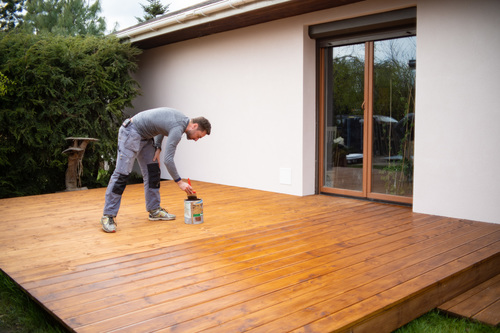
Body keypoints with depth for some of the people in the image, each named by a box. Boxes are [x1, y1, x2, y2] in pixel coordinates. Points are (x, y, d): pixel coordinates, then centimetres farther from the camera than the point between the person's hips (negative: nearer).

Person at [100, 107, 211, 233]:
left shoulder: (182, 119, 4)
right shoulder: (178, 129, -25)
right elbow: (168, 160, -28)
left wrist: (158, 147, 5)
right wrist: (179, 182, -20)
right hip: (131, 133, -10)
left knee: (153, 173, 6)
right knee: (122, 174, -13)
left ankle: (154, 210, 12)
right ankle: (108, 216, -10)